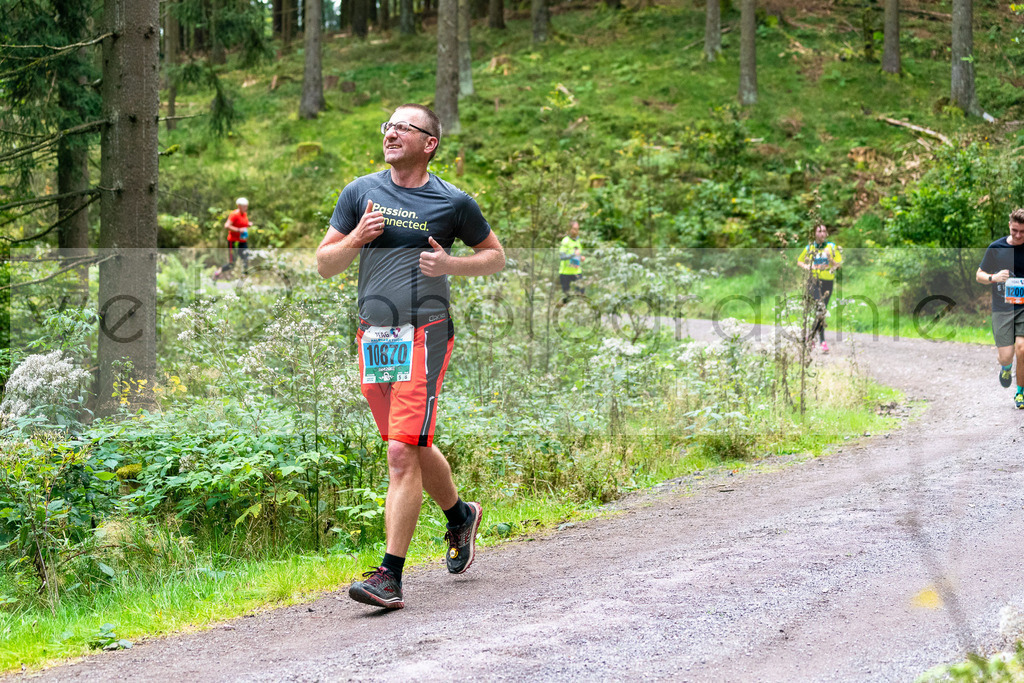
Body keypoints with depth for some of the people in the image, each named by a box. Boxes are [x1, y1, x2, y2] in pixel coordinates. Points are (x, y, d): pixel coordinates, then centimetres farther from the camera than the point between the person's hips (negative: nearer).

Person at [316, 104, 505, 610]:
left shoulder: (453, 203, 1)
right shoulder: (360, 193, 9)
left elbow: (495, 256, 13)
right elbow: (324, 265, 10)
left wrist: (450, 264, -6)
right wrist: (357, 238, -9)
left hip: (424, 334, -5)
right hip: (373, 336, 5)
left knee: (403, 453, -15)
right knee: (414, 449, 17)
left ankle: (390, 576, -14)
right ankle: (460, 516, 45)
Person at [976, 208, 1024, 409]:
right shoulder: (996, 248, 1)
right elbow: (979, 275, 10)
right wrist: (993, 277, -12)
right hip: (1002, 308, 0)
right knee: (1005, 356, -5)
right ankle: (1006, 367, 35)